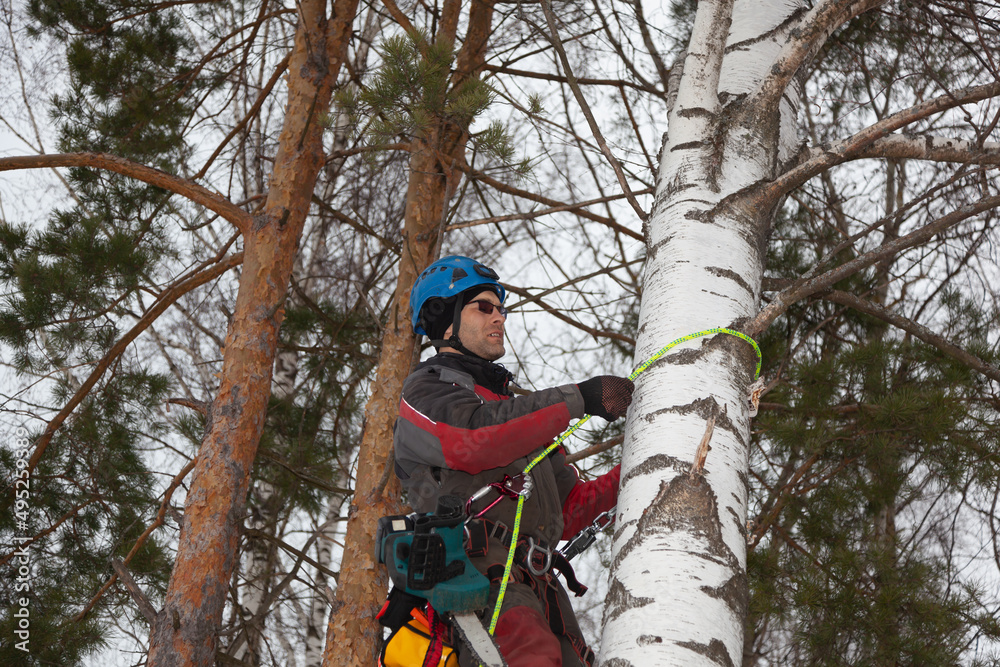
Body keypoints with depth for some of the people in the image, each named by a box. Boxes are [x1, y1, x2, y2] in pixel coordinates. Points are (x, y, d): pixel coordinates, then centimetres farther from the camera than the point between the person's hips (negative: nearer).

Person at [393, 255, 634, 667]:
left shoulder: (515, 408, 37)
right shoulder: (426, 392, 15)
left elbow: (567, 513, 31)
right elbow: (477, 438, -11)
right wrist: (579, 399, -9)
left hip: (537, 587, 7)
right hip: (477, 580, -7)